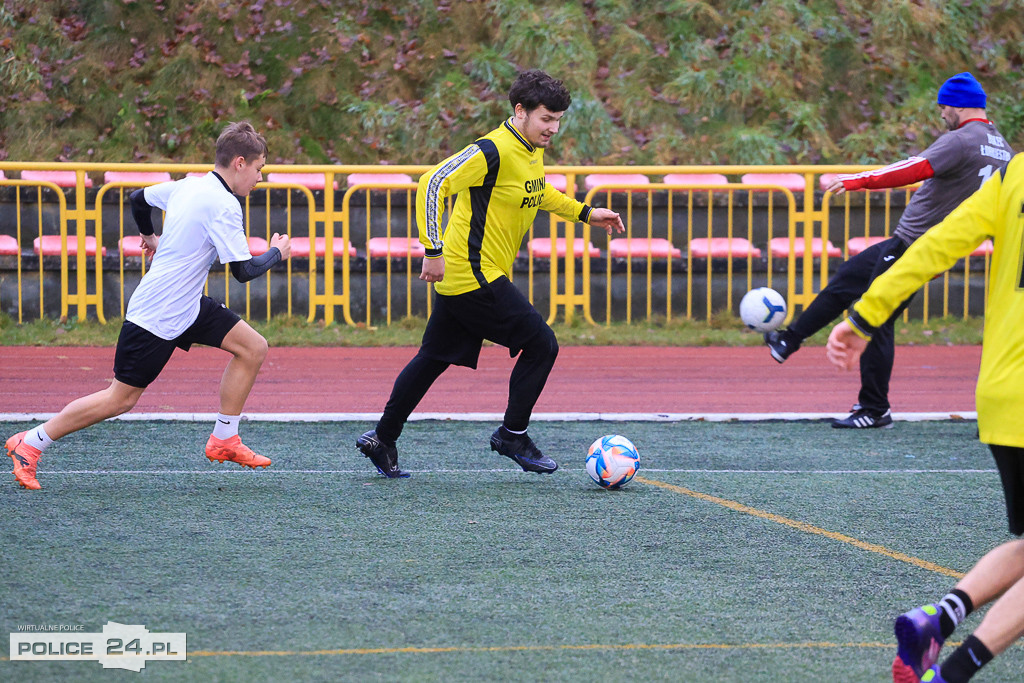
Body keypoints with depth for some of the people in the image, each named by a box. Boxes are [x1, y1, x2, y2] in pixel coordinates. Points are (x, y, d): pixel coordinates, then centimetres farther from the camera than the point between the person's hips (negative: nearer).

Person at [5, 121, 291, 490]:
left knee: (253, 348, 4)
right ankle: (29, 443, 10)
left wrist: (149, 235, 40)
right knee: (122, 398, -1)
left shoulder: (188, 185, 5)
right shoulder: (223, 206, -22)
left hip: (188, 306, 10)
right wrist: (276, 253, -2)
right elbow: (244, 271, -21)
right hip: (157, 317, -10)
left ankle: (224, 440, 12)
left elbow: (139, 198, 22)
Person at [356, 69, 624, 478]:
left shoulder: (533, 151, 10)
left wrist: (585, 213, 26)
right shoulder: (493, 151, -20)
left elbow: (537, 192, 32)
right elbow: (433, 184, -25)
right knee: (541, 344, -4)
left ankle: (382, 440, 21)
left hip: (458, 276, 10)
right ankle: (512, 436, 8)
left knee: (433, 359, 14)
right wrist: (434, 250, -28)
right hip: (475, 275, -10)